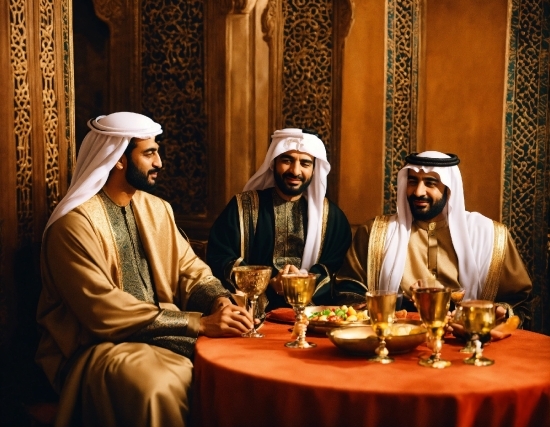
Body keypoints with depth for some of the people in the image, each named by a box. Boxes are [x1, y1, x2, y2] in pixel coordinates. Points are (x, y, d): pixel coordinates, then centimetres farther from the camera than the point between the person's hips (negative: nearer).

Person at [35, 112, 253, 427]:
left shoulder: (156, 209, 10)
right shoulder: (75, 222, -15)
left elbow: (191, 271, 9)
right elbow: (103, 311, -22)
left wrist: (220, 302, -15)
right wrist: (200, 323, -24)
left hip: (160, 334, 7)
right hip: (99, 345, -6)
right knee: (157, 385, -35)